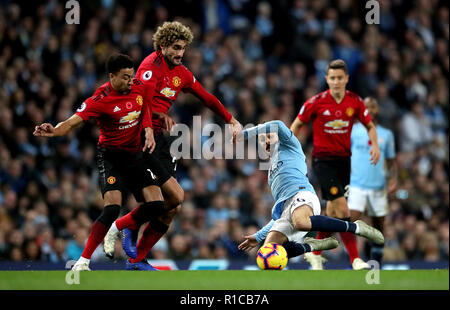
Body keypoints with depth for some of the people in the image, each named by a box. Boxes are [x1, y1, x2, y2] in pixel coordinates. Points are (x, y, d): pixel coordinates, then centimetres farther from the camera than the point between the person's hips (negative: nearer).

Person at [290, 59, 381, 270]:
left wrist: (375, 145, -6)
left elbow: (370, 126, 12)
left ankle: (314, 253, 27)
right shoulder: (316, 102, -9)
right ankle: (355, 259, -16)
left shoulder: (355, 102, 0)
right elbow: (296, 125, 4)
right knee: (342, 209, -17)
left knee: (333, 213, 8)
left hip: (343, 160, 4)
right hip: (322, 160, -4)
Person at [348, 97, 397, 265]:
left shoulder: (386, 134, 10)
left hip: (378, 187, 3)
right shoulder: (353, 130, 3)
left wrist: (393, 179, -3)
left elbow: (391, 161, 15)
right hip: (356, 186, -3)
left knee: (379, 227, 5)